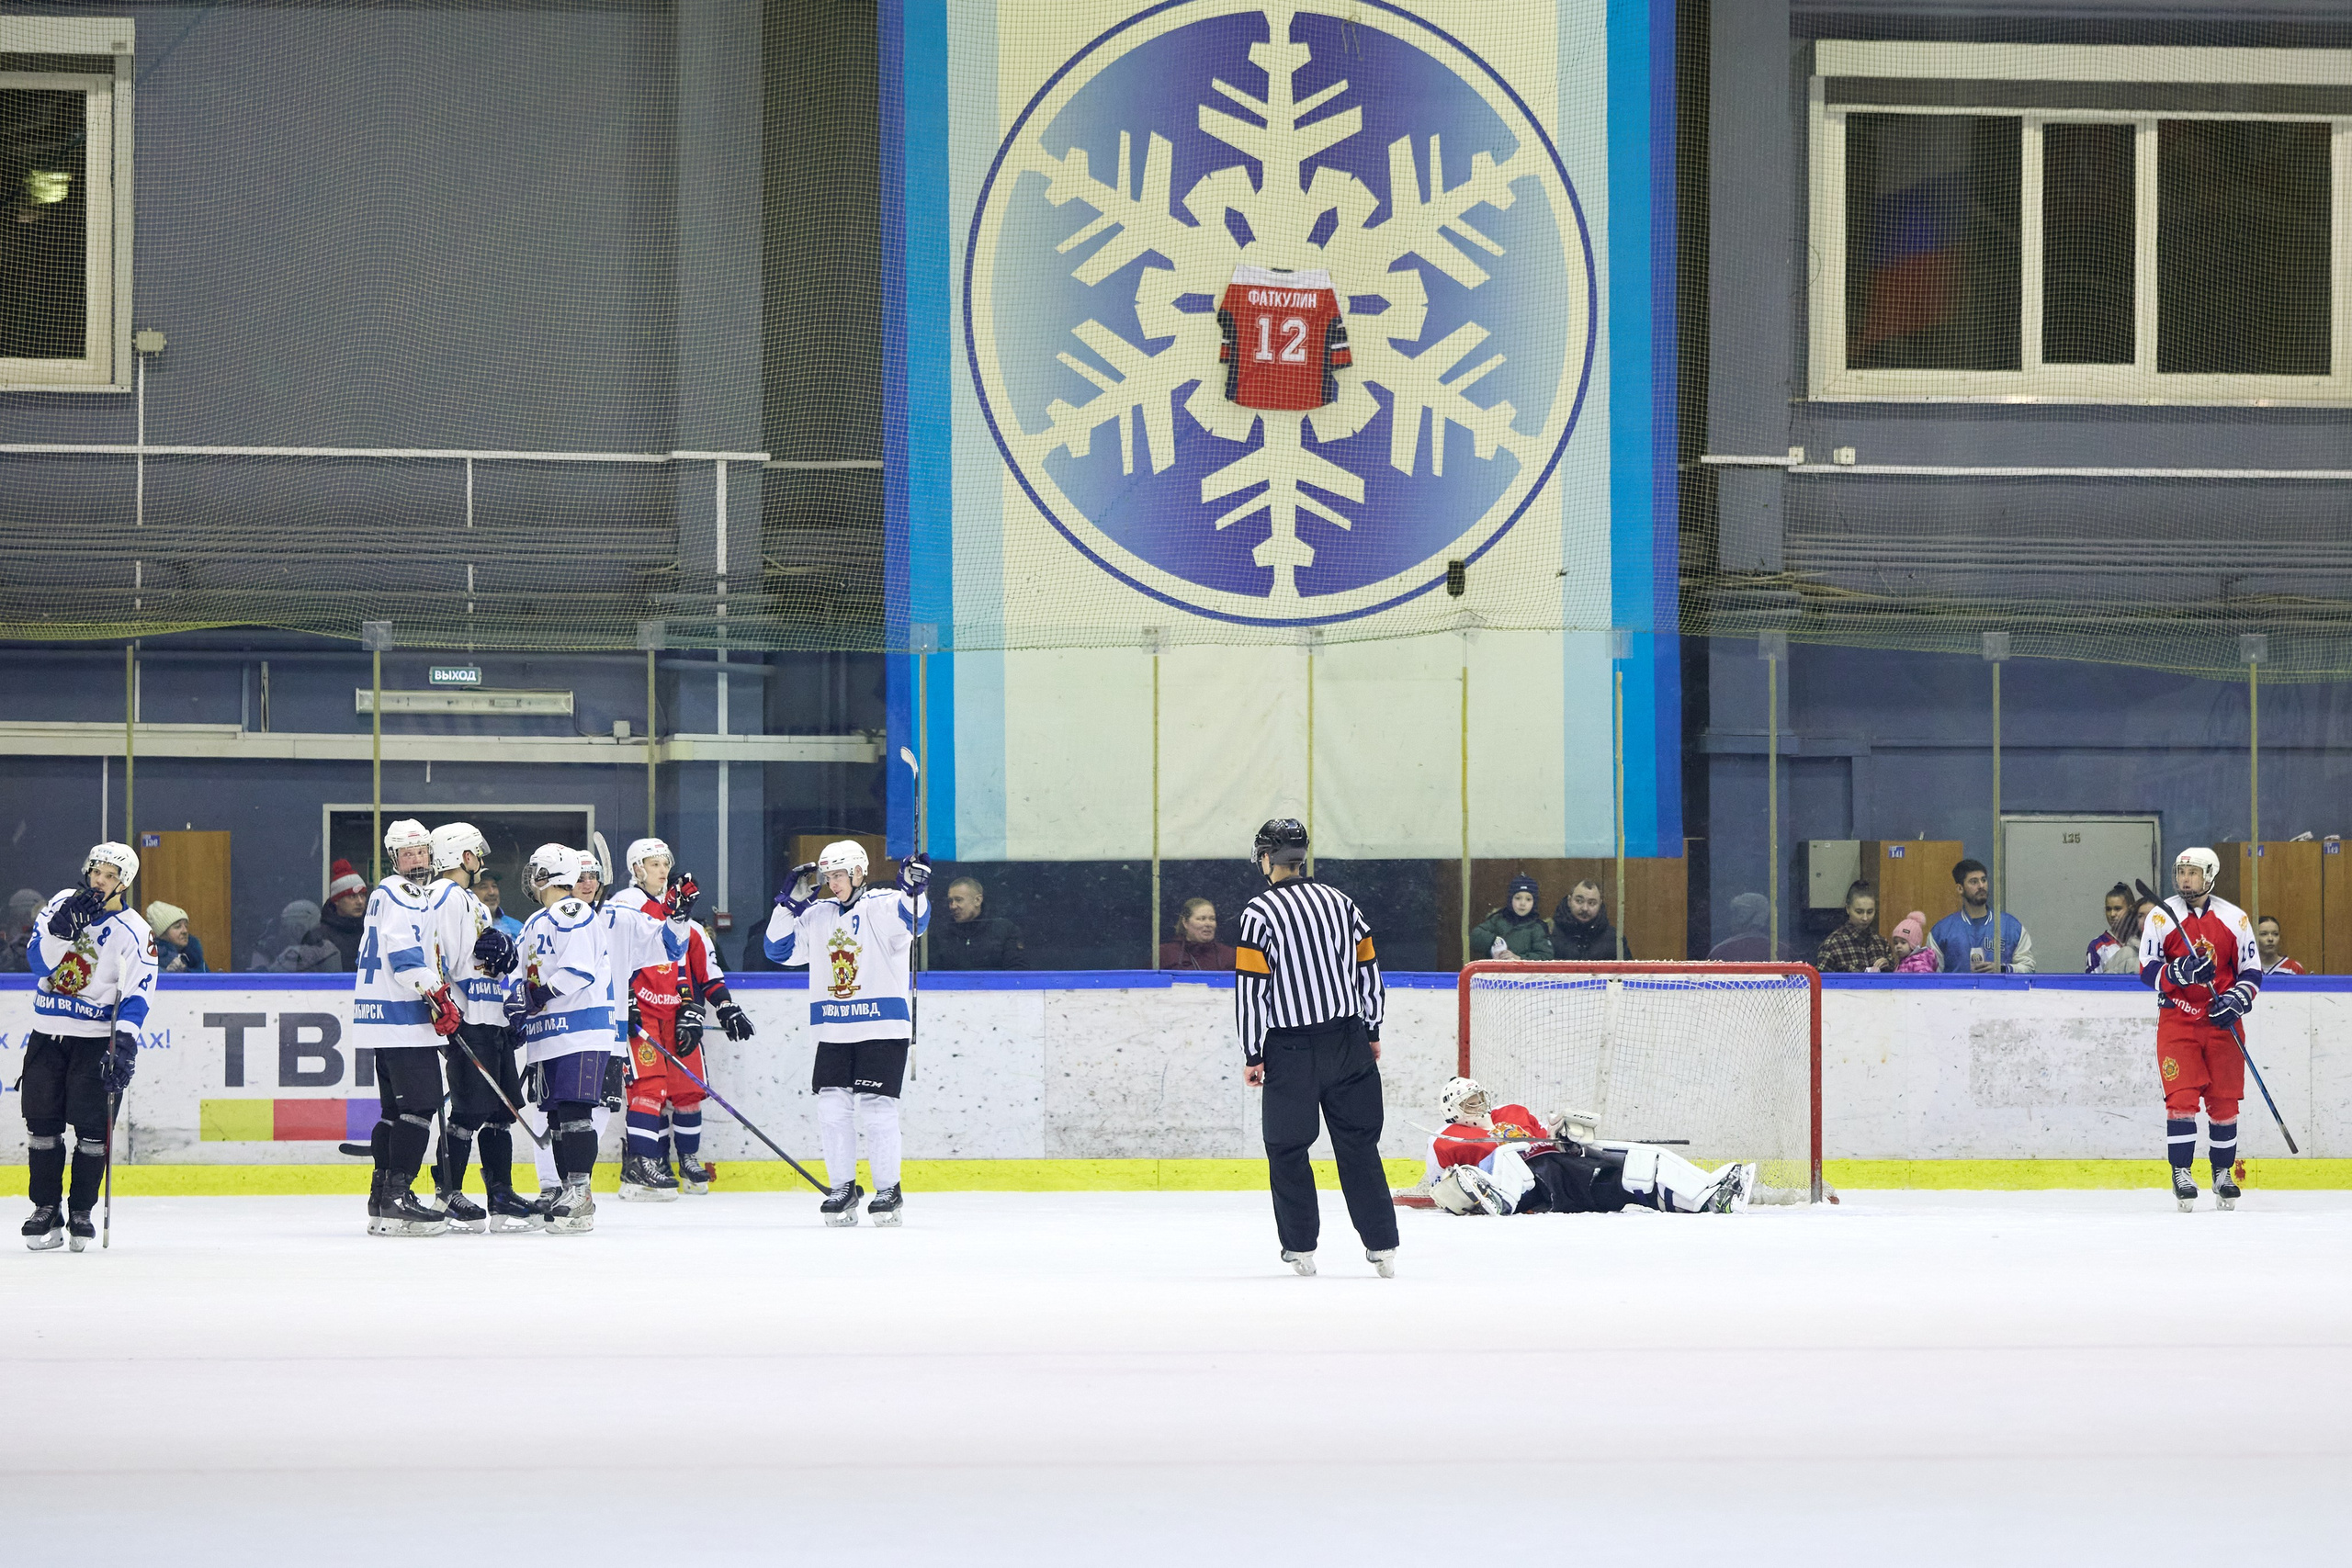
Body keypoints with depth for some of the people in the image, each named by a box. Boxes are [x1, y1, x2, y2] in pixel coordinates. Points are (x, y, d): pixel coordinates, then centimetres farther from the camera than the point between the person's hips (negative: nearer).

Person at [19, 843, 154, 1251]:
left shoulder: (134, 932, -7)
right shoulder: (61, 905, 3)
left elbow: (137, 994, -15)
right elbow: (38, 959, -8)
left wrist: (125, 1041, -28)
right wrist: (63, 929, -24)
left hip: (96, 1038, -3)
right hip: (47, 1034, 3)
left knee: (92, 1126, -6)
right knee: (42, 1121, 2)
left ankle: (81, 1211, 5)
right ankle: (46, 1209, 10)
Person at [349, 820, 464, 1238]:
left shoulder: (420, 895, 23)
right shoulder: (401, 895, -10)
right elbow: (404, 953, -22)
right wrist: (439, 998, -24)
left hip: (383, 1019, 11)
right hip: (402, 1018, -11)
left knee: (396, 1109, 14)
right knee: (419, 1105, -13)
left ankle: (382, 1199, 17)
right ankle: (397, 1199, -18)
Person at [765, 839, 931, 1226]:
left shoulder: (883, 906, -6)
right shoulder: (817, 915, 12)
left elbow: (914, 919, -25)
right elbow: (780, 949, 15)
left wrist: (915, 889, -45)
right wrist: (790, 903, 4)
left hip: (883, 1029, -5)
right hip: (834, 1031, 5)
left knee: (877, 1108, -7)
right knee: (832, 1107, 1)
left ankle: (889, 1190, 4)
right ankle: (843, 1189, 11)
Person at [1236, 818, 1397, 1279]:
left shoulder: (1259, 914, -9)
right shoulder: (1340, 901, 7)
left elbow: (1250, 988, -11)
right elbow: (1368, 968, 11)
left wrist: (1252, 1055, -5)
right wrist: (1370, 1033, 20)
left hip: (1291, 1050, -4)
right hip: (1349, 1043, 4)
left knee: (1287, 1148, 8)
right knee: (1358, 1143, 7)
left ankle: (1300, 1247, 9)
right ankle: (1382, 1246, 3)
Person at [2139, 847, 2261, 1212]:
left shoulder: (2235, 919, 4)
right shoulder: (2161, 917, -1)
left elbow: (2252, 971, 7)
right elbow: (2148, 969, -6)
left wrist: (2237, 999, -12)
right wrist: (2181, 972, -24)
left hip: (2223, 1022, 2)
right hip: (2177, 1021, -2)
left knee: (2223, 1100, 4)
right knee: (2181, 1097, -10)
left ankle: (2223, 1173, 16)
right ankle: (2181, 1173, -5)